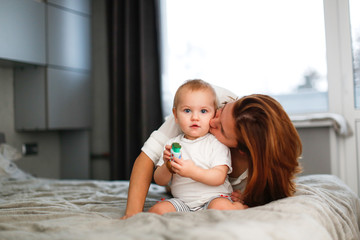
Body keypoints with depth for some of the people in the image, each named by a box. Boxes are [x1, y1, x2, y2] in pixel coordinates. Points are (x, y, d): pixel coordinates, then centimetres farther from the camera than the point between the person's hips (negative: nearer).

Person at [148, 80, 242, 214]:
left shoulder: (217, 143, -1)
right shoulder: (173, 144, 9)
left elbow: (219, 177, -13)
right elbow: (160, 181, 7)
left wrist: (192, 171, -28)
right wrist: (167, 167, -16)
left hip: (213, 197, -3)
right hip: (182, 201, 4)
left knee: (221, 206, -35)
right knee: (157, 210, -21)